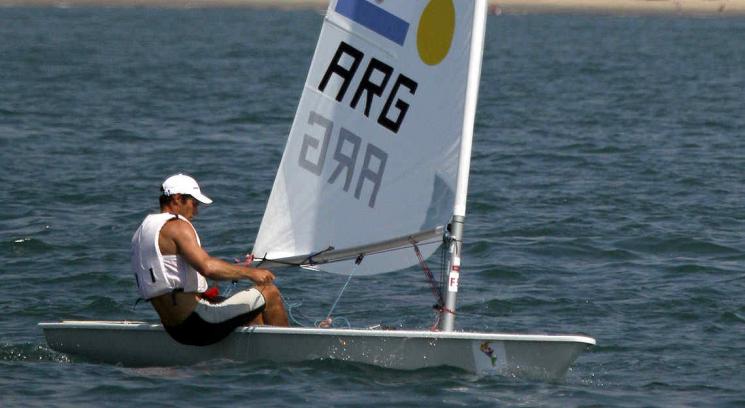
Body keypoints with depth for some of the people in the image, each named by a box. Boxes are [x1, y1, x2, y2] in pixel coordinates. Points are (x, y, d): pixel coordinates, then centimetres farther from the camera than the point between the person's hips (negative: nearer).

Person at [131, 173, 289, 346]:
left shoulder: (142, 231, 17)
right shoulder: (176, 226, -13)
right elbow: (208, 267, -27)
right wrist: (249, 272, -14)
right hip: (196, 322, -10)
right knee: (269, 292, 2)